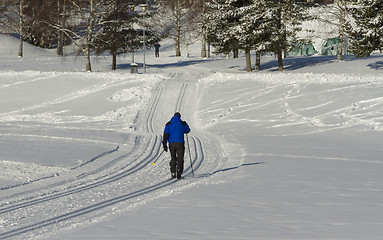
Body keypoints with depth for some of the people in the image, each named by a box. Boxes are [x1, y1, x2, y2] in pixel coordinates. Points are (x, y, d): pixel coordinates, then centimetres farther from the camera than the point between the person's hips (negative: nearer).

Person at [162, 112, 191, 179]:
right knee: (180, 159, 1)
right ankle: (179, 173, -13)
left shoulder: (168, 124, 7)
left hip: (171, 143, 2)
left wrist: (164, 144, -1)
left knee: (173, 158, 13)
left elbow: (166, 134, 0)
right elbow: (187, 130, 19)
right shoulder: (183, 123, 2)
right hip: (180, 143, -2)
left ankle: (173, 174, 8)